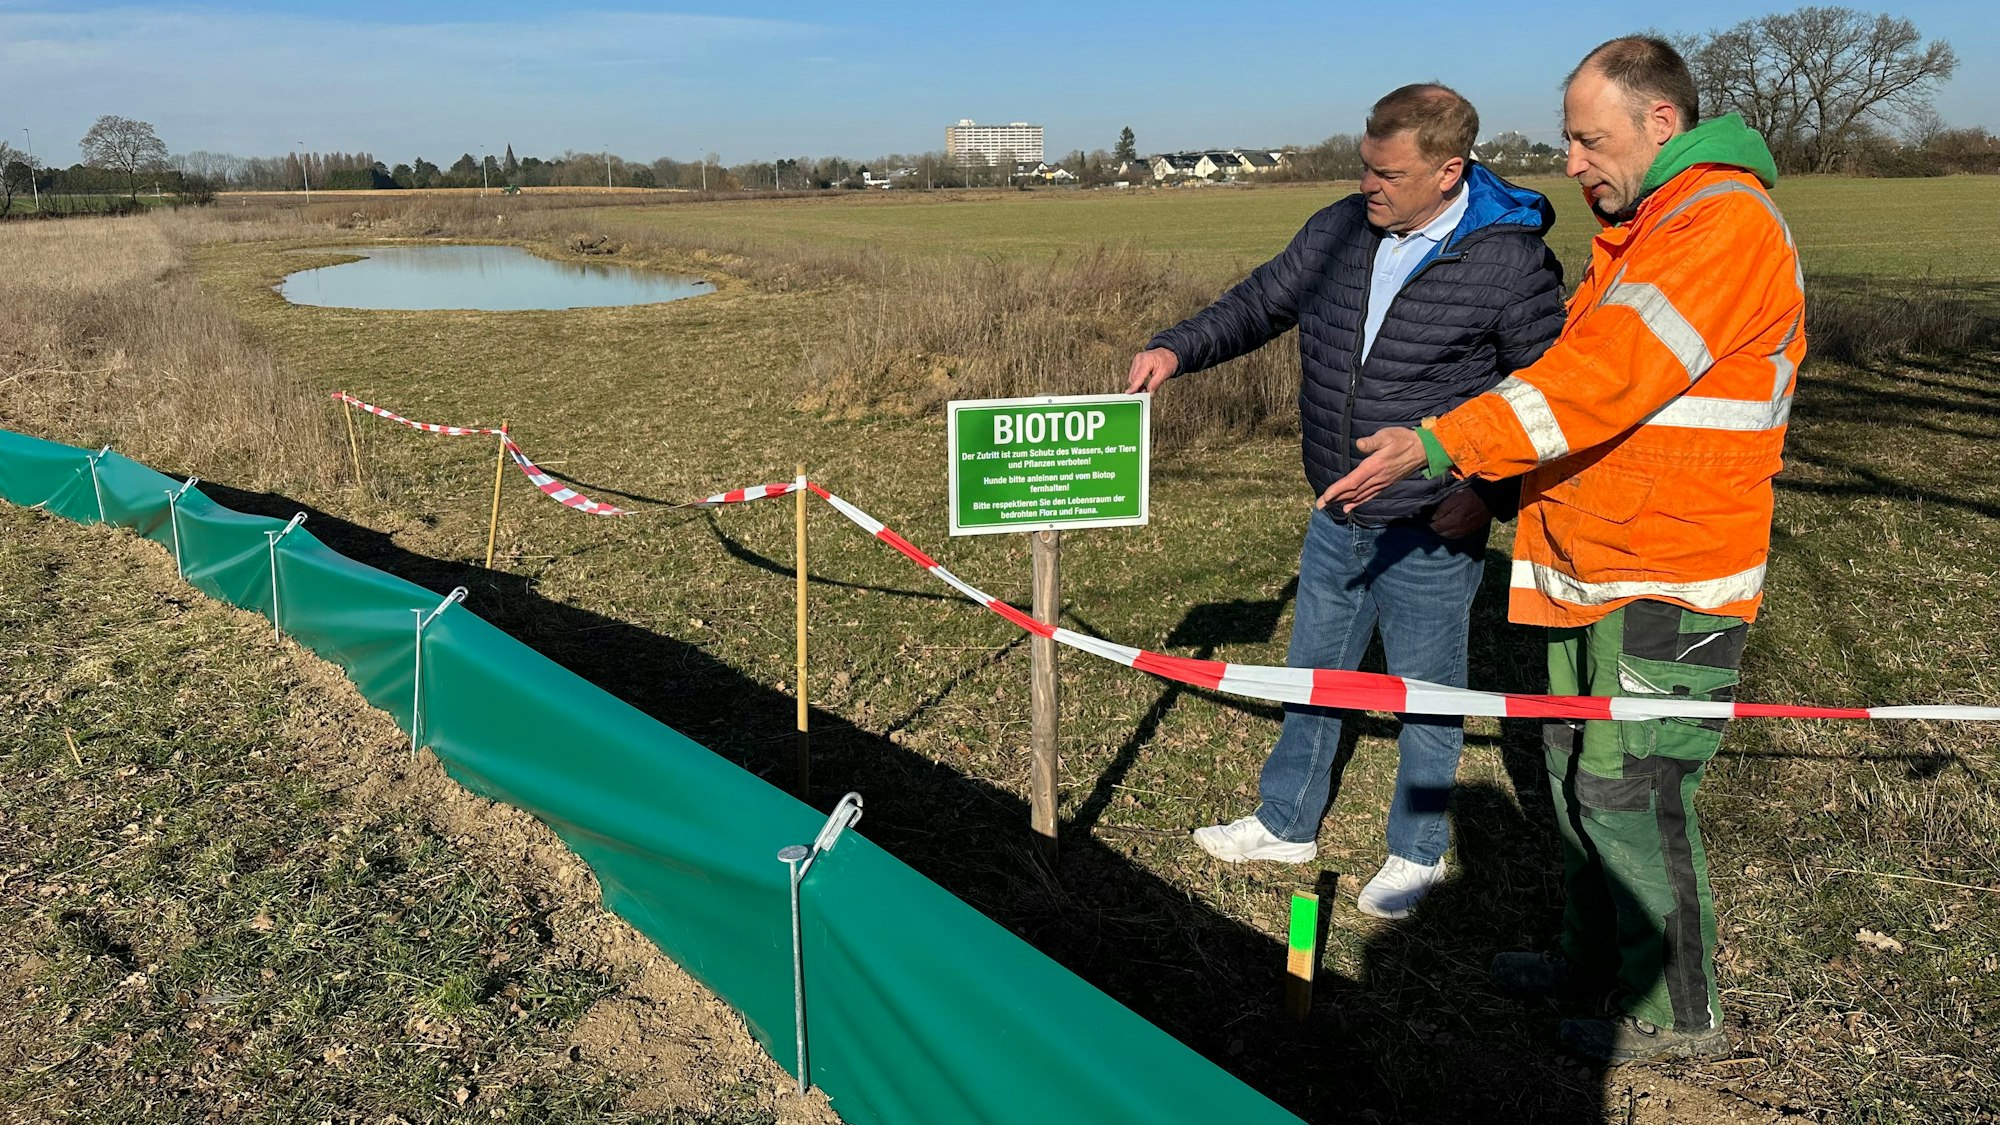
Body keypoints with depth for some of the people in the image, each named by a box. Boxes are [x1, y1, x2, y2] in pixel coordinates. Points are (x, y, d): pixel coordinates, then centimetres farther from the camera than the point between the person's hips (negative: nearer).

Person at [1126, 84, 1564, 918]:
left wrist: (1491, 490, -15)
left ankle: (1417, 853, 32)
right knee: (1312, 672, 19)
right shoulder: (1340, 231, -1)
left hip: (1431, 532, -6)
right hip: (1337, 516, 6)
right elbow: (1260, 303, 10)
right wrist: (1177, 349, -6)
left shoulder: (1509, 260, -16)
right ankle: (1286, 823, 38)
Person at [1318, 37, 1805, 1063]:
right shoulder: (1637, 230, 18)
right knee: (1575, 768, 17)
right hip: (1592, 560, 10)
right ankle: (1595, 950, 35)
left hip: (1666, 575, -10)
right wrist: (1481, 484, 17)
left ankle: (1675, 1015, 15)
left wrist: (1437, 447, -25)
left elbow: (1600, 381, -26)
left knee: (1628, 790, -3)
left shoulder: (1724, 223, -17)